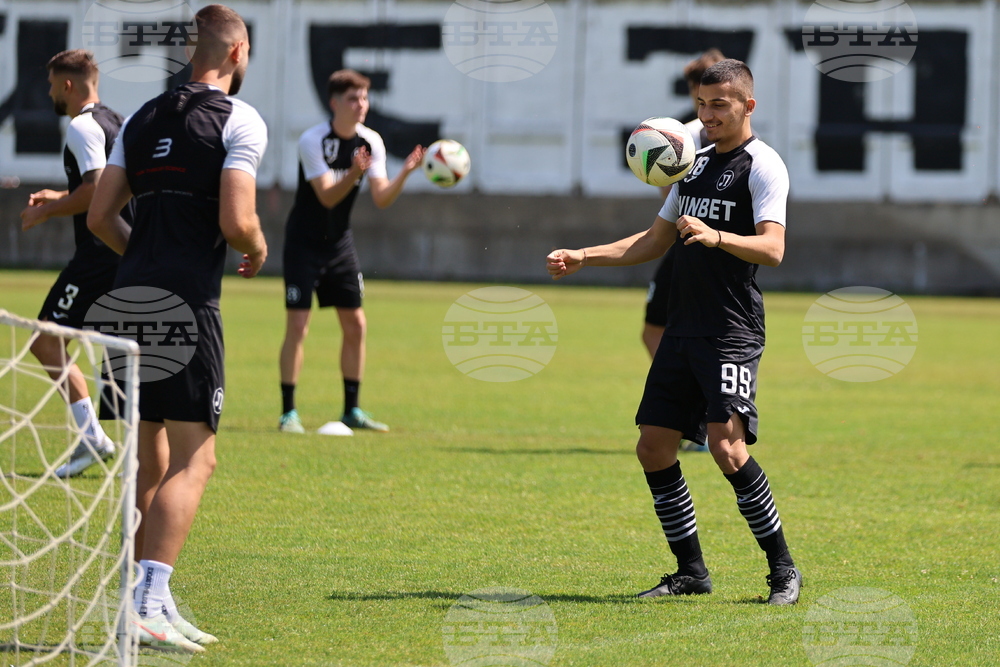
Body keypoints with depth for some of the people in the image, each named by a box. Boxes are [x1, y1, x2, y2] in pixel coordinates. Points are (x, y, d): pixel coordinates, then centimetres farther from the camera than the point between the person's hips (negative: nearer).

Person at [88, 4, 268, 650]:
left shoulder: (144, 119, 16)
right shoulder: (239, 120, -4)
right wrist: (259, 250, 7)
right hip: (189, 302, -7)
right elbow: (236, 221, -14)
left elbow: (101, 216, 12)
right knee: (194, 458, -6)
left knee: (151, 461, 13)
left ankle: (154, 604, 16)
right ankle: (148, 603, -17)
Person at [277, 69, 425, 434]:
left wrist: (405, 172, -23)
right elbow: (327, 197, -24)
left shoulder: (371, 142, -2)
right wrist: (354, 173, -41)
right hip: (304, 243, -6)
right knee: (297, 325, -10)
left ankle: (352, 410, 14)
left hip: (340, 242, 6)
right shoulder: (312, 141, -18)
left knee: (355, 324, 4)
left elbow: (381, 198, -7)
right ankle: (288, 412, -3)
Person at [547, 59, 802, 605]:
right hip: (683, 330, 8)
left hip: (733, 331, -8)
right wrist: (583, 257, 18)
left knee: (727, 446, -19)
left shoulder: (762, 165, -6)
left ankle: (783, 569, -8)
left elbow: (772, 248, -20)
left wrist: (715, 236, -37)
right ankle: (691, 570, 15)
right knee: (653, 447, 4)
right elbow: (655, 241, 26)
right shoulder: (695, 163, 19)